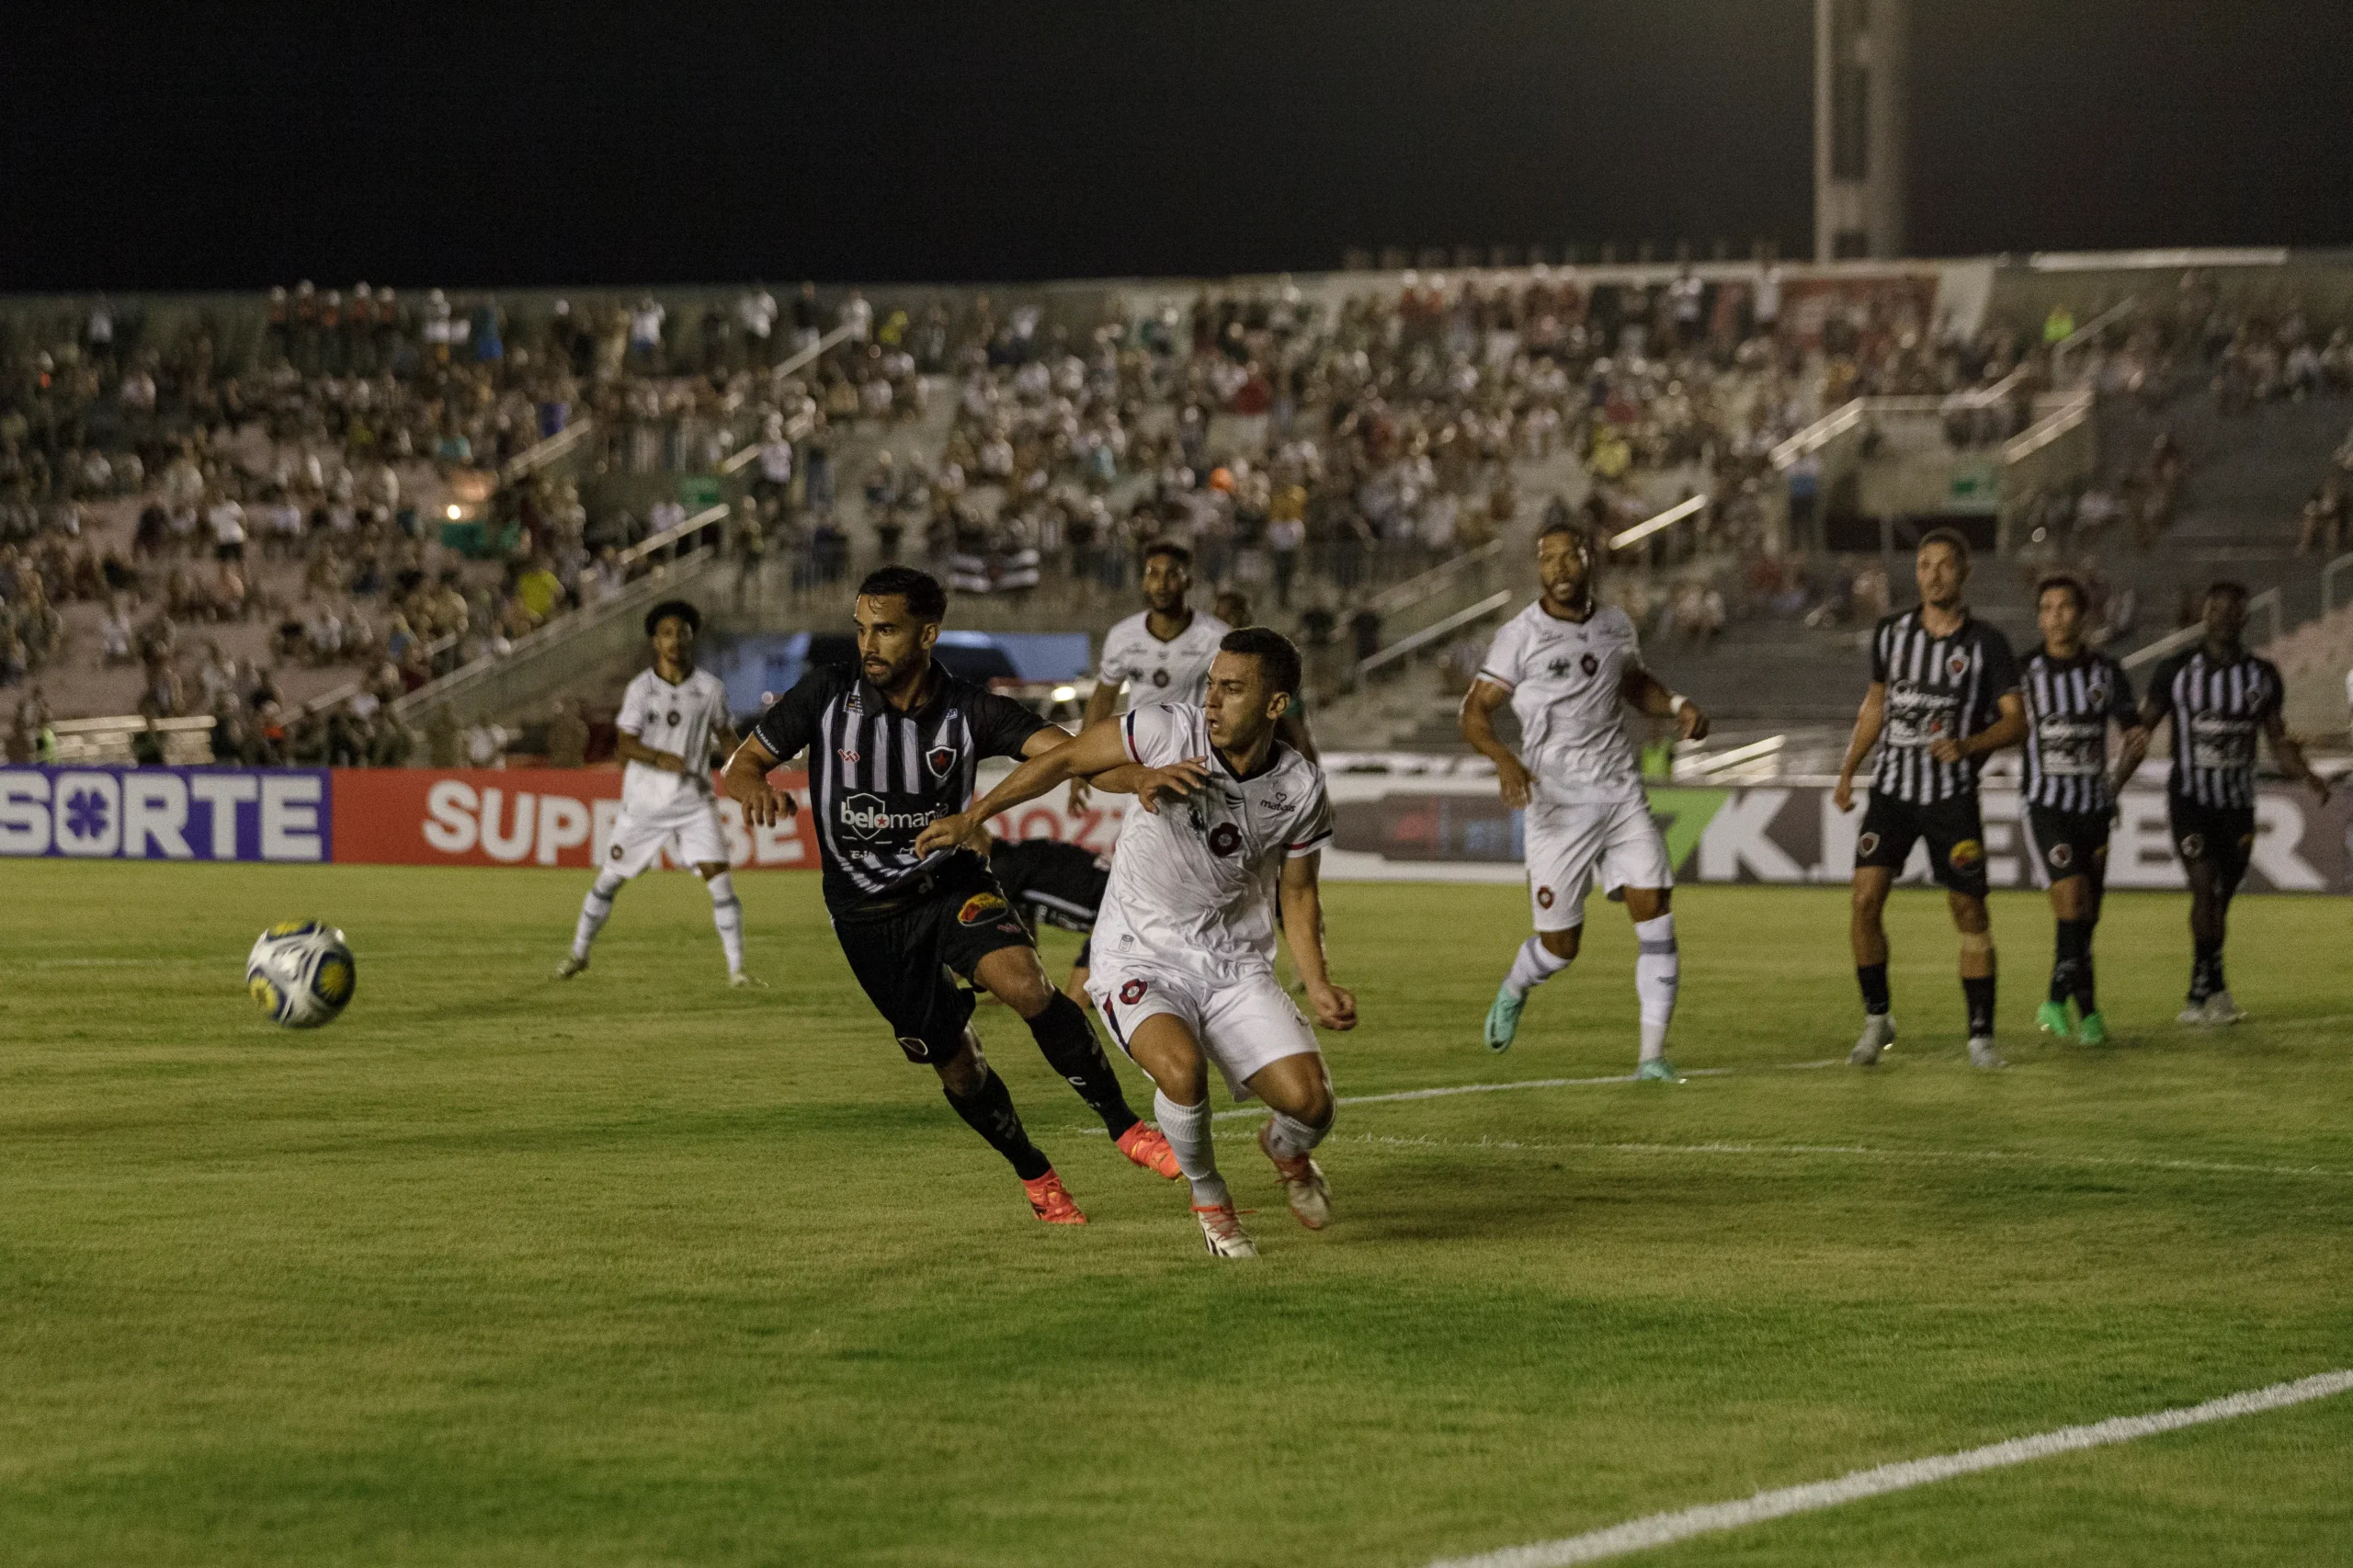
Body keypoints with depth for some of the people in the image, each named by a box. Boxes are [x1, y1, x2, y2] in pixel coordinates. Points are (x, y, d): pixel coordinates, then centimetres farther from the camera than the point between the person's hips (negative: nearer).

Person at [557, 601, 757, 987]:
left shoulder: (710, 688, -1)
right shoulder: (640, 689, -6)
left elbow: (724, 734, 14)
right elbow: (623, 745, -11)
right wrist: (659, 759, -29)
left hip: (694, 803, 0)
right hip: (644, 804, 0)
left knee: (719, 878, -14)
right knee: (609, 879, 9)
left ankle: (736, 969, -9)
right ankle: (579, 952, 31)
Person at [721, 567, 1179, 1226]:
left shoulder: (970, 711, -14)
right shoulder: (826, 695, -11)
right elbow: (741, 764, -1)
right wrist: (757, 791, -27)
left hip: (952, 886, -1)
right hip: (868, 915, 1)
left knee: (1024, 984, -29)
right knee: (956, 1064, 5)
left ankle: (1124, 1127, -16)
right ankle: (1035, 1177, 31)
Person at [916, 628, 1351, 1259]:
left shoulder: (1301, 788, -7)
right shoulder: (1167, 730, -18)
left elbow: (1298, 892, 8)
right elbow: (1067, 759, -4)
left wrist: (1319, 987, -3)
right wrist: (975, 816, -2)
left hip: (1235, 964, 3)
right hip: (1141, 958, -3)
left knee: (1309, 1101, -15)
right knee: (1181, 1068, -33)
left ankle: (1285, 1150, 27)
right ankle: (1208, 1199, -1)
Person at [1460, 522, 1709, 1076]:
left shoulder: (1615, 625, 8)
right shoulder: (1520, 636, -7)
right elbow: (1474, 712, -8)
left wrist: (1676, 703, 7)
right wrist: (1504, 757, -27)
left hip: (1622, 795, 4)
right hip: (1557, 802, -4)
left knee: (1655, 915, -9)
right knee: (1561, 943, 1)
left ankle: (1652, 1053, -3)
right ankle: (1513, 991, 36)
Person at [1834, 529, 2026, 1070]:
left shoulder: (1987, 644, -4)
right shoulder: (1891, 633, 5)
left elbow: (2017, 722, -5)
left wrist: (1968, 745, -23)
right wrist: (1848, 772, 14)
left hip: (1953, 795, -2)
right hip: (1893, 787, 2)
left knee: (1970, 914, 0)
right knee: (1866, 899, -10)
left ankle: (1981, 1034, 10)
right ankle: (1876, 1018, 5)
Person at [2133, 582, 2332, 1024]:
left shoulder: (2263, 675, 6)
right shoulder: (2176, 671, -1)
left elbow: (2278, 740, 12)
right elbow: (2141, 732, 4)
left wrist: (2308, 776, -7)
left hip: (2237, 804, 3)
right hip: (2189, 800, -3)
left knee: (2220, 900, 6)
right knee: (2206, 885, -18)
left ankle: (2200, 996, 17)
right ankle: (2212, 988, -8)